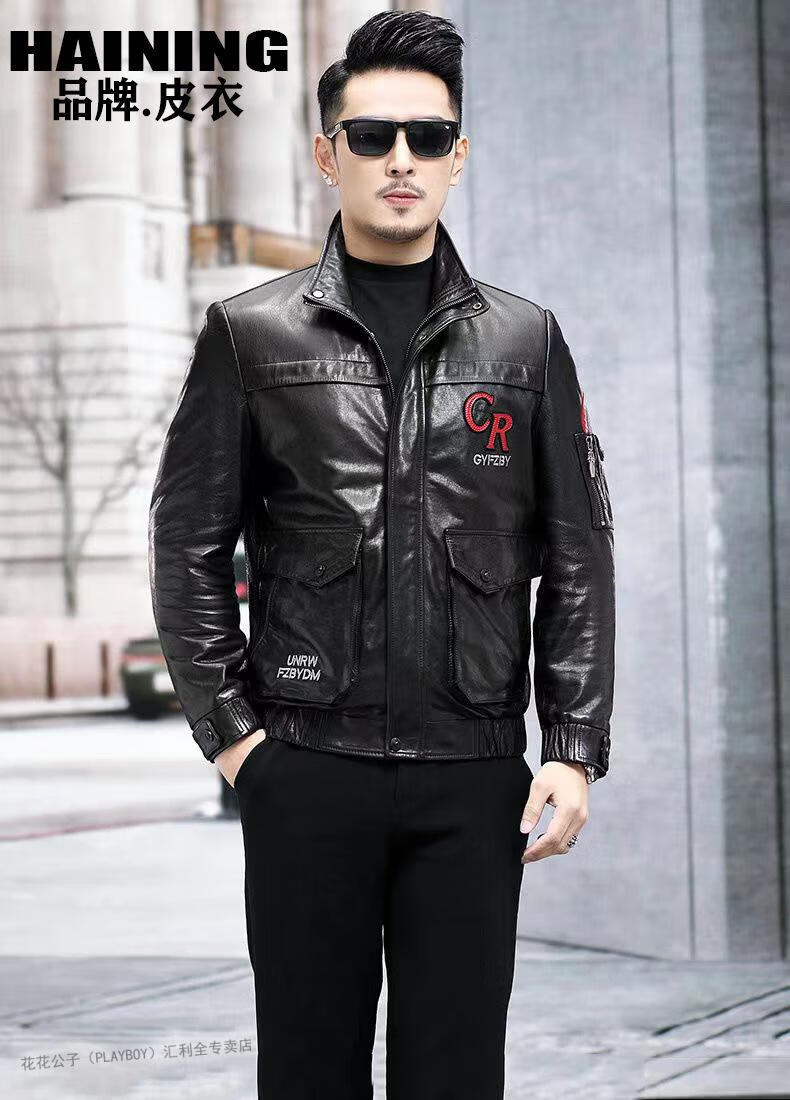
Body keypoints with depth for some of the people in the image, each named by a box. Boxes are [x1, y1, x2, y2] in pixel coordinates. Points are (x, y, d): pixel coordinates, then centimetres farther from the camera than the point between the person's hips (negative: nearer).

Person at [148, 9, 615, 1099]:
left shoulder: (522, 341, 8)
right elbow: (188, 548, 5)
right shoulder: (253, 335, 4)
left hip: (472, 775, 1)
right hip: (308, 772, -1)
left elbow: (577, 560, 7)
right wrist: (231, 728, -3)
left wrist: (573, 749, 0)